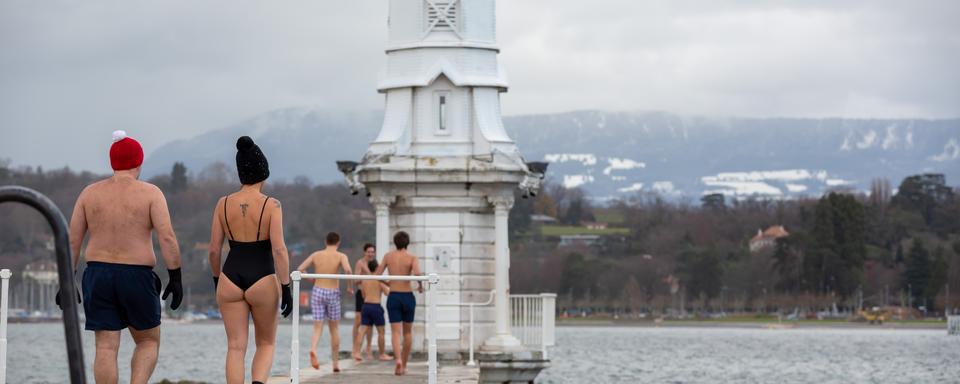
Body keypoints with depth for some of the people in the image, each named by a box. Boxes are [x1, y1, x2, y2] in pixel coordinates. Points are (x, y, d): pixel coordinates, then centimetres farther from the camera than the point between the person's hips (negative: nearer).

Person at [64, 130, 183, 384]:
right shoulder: (150, 193, -3)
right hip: (137, 277, -2)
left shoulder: (90, 193, 6)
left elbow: (72, 241, 5)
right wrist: (175, 279, -8)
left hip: (98, 275, 2)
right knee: (148, 341, 14)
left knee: (106, 347, 3)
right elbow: (167, 238, -12)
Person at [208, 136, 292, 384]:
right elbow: (279, 249, -13)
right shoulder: (271, 205, -7)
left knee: (236, 347, 6)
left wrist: (216, 279, 20)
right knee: (266, 343, 15)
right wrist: (286, 287, -9)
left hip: (231, 278, 2)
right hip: (262, 280, -2)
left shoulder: (224, 204, 2)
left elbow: (214, 249, 5)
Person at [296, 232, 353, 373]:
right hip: (333, 293, -1)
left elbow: (299, 269, -2)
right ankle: (335, 363, 22)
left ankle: (313, 349, -33)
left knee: (317, 328, 0)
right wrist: (350, 286, -8)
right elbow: (348, 270, -23)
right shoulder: (341, 256, -4)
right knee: (334, 329, 14)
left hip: (317, 292, 1)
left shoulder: (316, 255, 4)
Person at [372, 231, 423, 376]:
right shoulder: (411, 258, -4)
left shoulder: (388, 256, 2)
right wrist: (420, 285, -4)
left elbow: (376, 275, 2)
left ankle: (398, 359, -29)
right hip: (408, 297, 0)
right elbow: (417, 273, -23)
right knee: (408, 332, 15)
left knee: (395, 332, -4)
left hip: (393, 297, 0)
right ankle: (404, 365, 20)